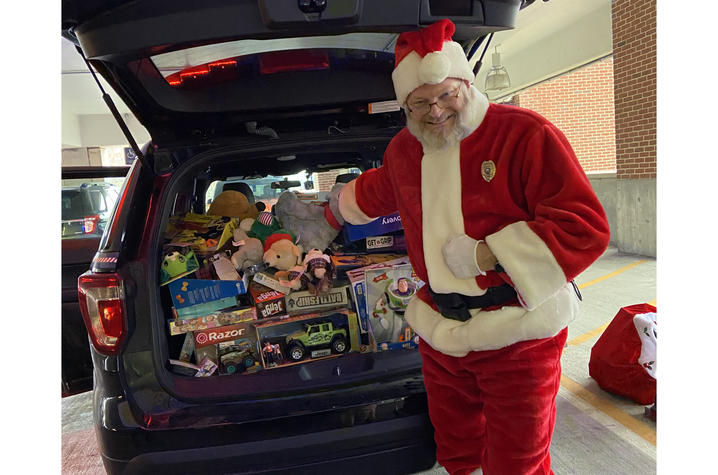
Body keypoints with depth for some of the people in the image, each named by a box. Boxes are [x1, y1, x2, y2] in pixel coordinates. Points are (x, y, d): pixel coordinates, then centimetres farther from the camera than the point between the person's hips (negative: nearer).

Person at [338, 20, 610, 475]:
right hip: (441, 331, 6)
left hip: (516, 334, -5)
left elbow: (586, 228, -18)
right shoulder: (403, 150, 6)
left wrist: (485, 254, -21)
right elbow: (376, 192, 29)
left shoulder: (526, 134, -14)